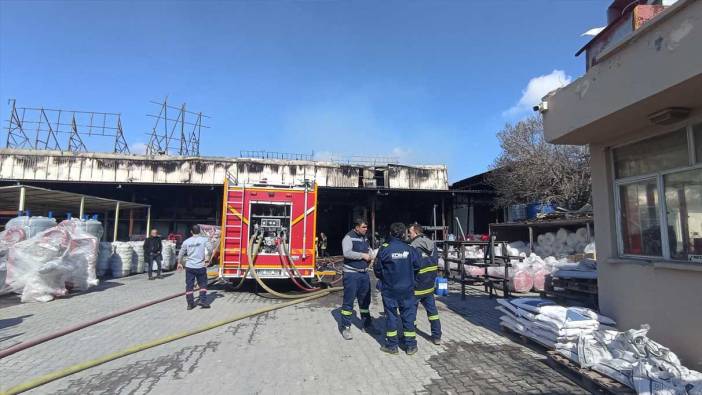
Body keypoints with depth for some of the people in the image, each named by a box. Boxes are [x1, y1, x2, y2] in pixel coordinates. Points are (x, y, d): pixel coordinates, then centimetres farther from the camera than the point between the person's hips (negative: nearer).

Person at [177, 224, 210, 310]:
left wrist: (179, 263, 26)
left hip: (189, 267, 2)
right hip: (200, 266, -2)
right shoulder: (204, 239, -3)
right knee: (203, 284, 10)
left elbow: (181, 253, 13)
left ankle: (190, 304, 11)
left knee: (189, 285, 9)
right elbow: (207, 251, -13)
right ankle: (203, 301, 1)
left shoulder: (186, 241, 5)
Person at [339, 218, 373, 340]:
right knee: (349, 301, 0)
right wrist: (362, 255, -20)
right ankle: (345, 327, 10)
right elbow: (347, 253, -26)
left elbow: (369, 249, 24)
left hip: (364, 273, 8)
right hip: (351, 274, -7)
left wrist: (370, 254, 1)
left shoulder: (364, 238, 11)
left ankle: (367, 325, 28)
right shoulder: (349, 237, -13)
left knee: (365, 300, 15)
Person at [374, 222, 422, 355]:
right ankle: (411, 346, 20)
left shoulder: (384, 249, -13)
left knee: (391, 316, 10)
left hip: (389, 289, -1)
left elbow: (377, 269, -7)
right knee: (408, 315, 12)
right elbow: (418, 265, -3)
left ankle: (392, 345, 18)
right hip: (407, 289, 1)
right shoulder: (410, 249, -9)